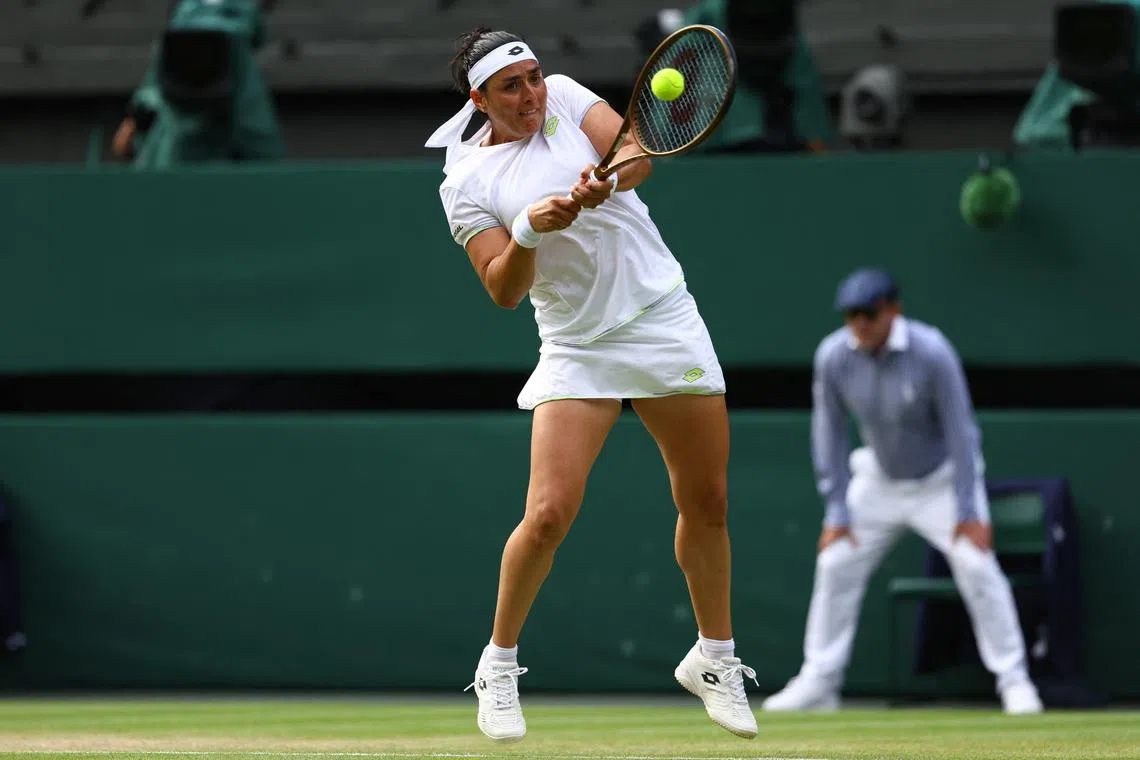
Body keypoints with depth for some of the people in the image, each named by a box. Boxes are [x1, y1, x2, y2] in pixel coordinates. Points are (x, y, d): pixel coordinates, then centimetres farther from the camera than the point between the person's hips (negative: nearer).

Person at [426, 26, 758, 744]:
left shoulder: (564, 97, 2)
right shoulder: (465, 183, -4)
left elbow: (636, 153, -13)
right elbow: (504, 291, -11)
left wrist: (603, 179, -34)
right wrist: (528, 230, -29)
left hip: (668, 324, 2)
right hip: (578, 350, -2)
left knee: (707, 503, 6)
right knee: (549, 515, -14)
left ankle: (715, 659, 26)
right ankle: (499, 663, 7)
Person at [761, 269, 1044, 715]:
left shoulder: (931, 353, -28)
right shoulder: (834, 356, -18)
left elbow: (960, 430, -22)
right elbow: (829, 433, -9)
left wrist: (968, 510, -23)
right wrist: (837, 511, -11)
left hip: (941, 478, -4)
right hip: (879, 480, 4)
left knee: (976, 565, -17)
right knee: (835, 565, 0)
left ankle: (1014, 680, -9)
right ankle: (818, 683, 10)